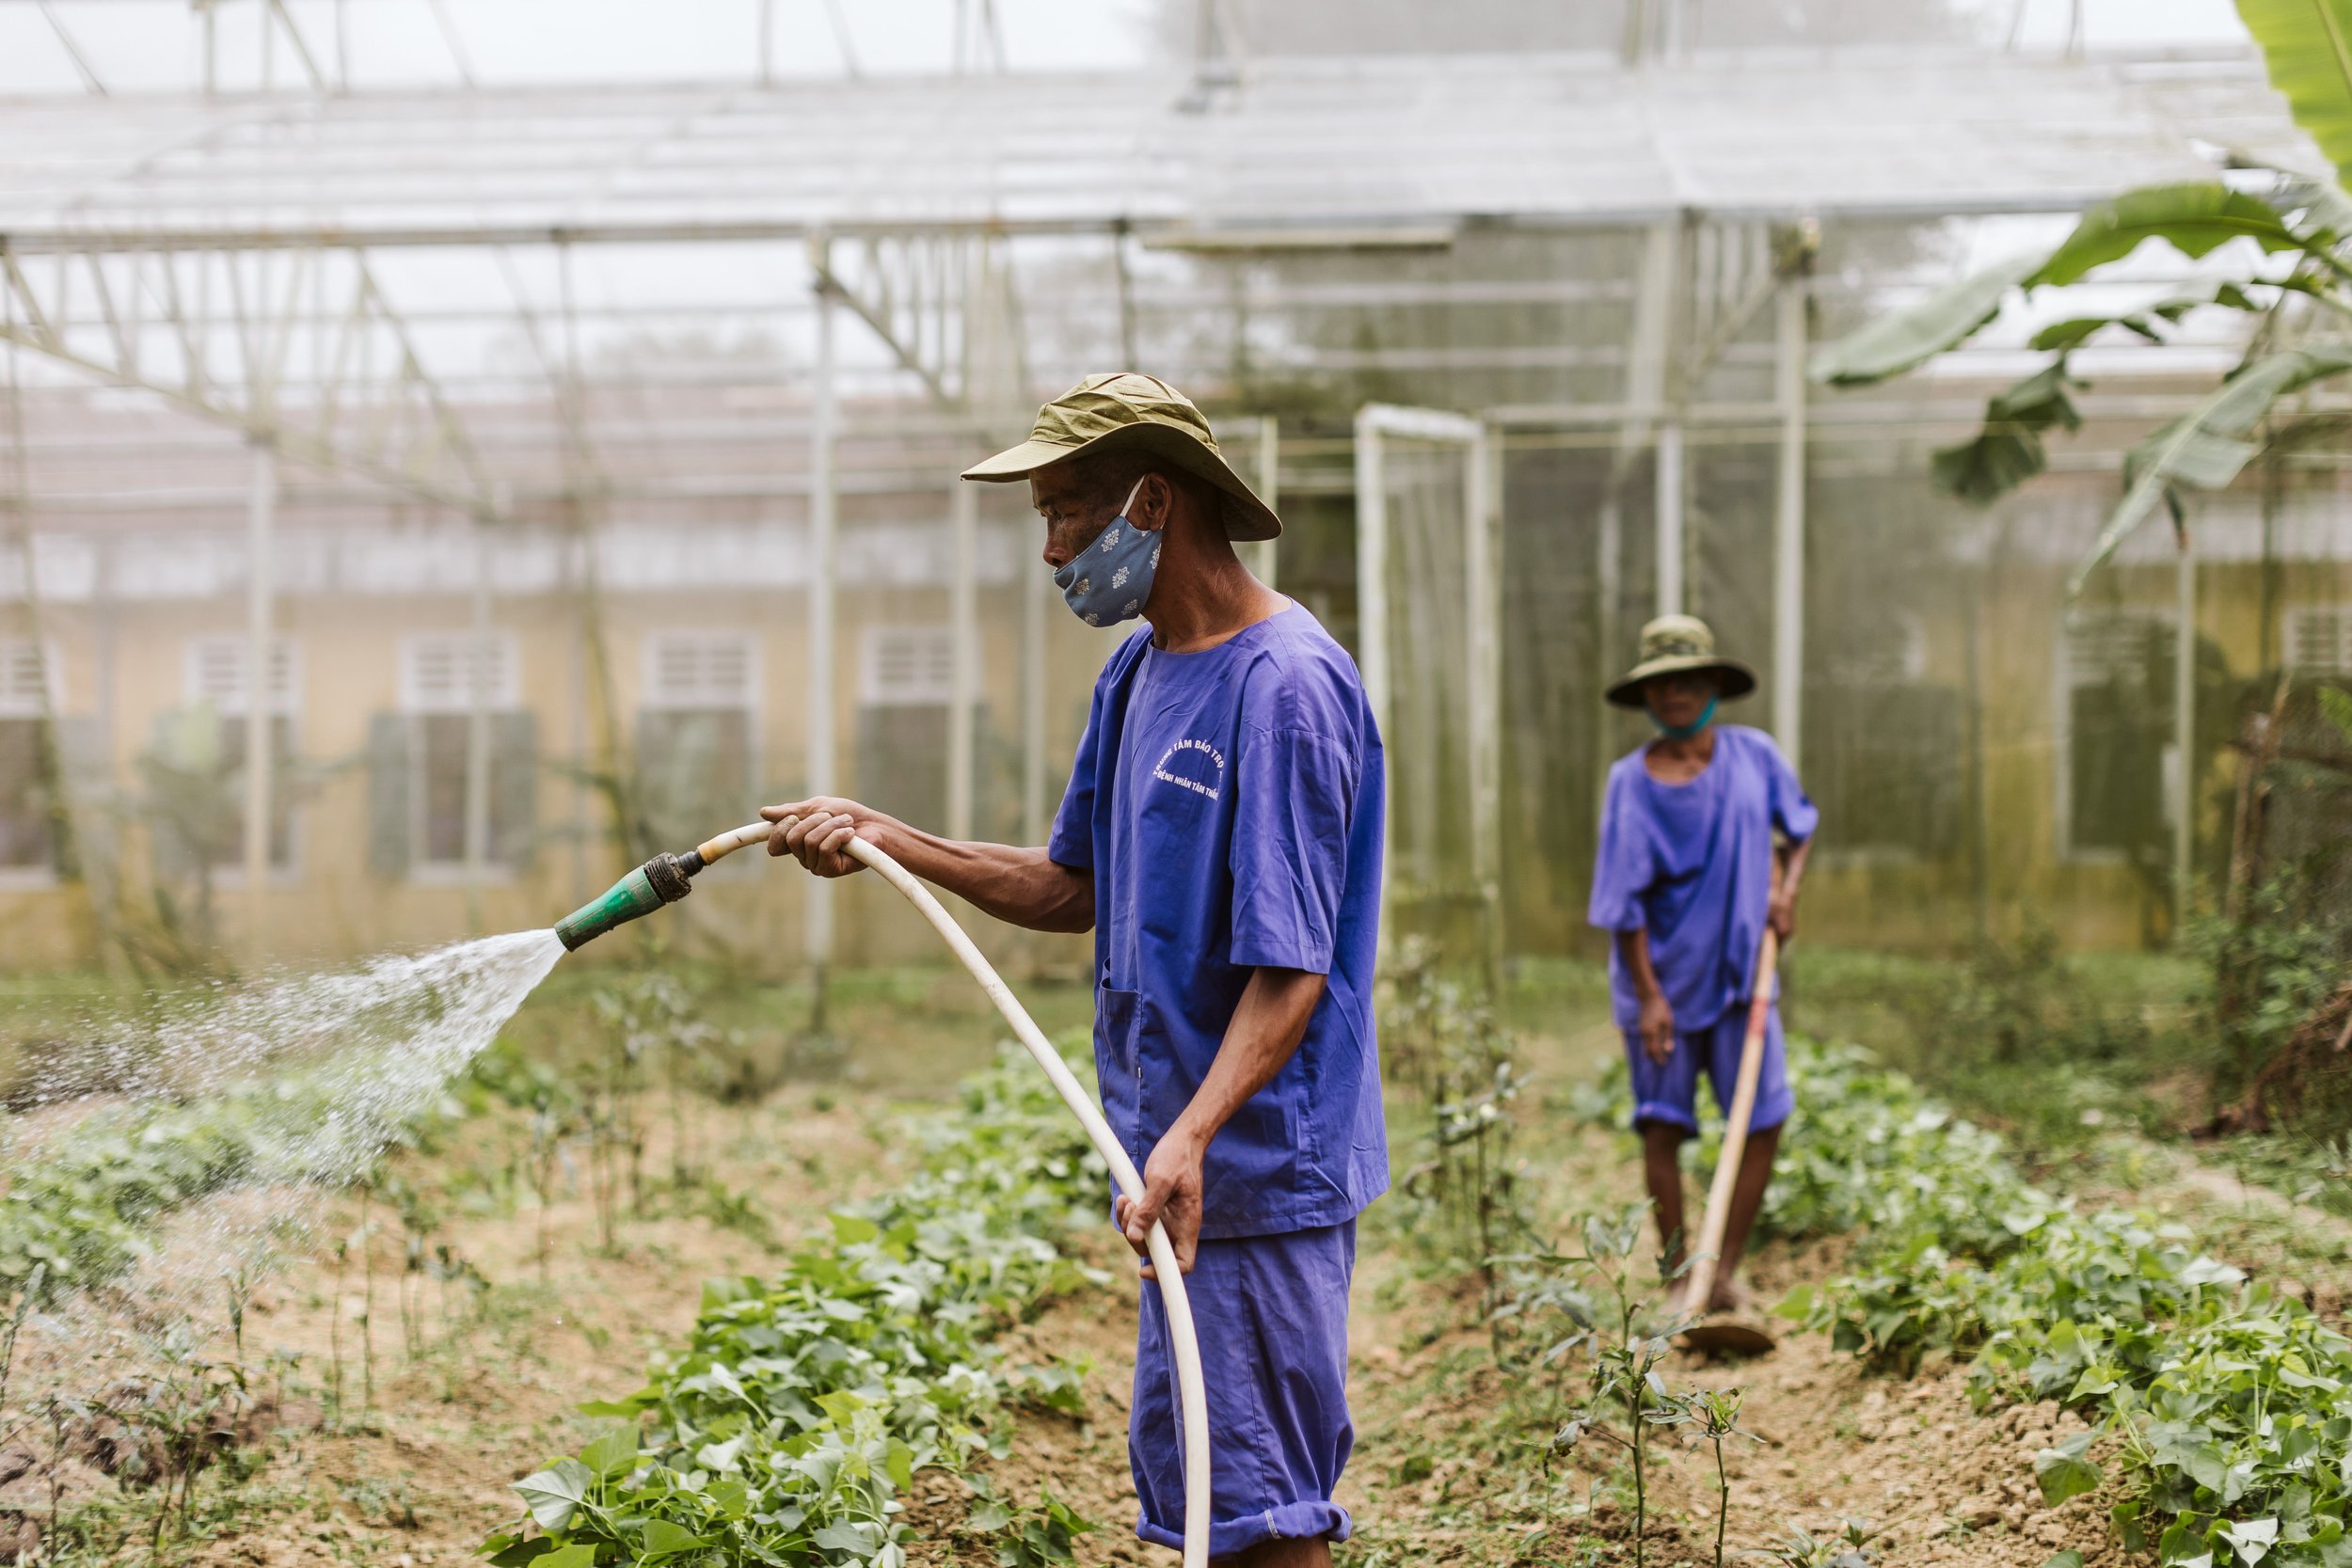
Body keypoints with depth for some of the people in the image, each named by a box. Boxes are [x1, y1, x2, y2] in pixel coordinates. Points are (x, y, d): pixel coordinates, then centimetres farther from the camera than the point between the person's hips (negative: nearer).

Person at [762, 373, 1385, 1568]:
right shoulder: (1136, 673, 11)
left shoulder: (1288, 685, -18)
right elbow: (1076, 891, 17)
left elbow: (1294, 971, -22)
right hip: (1182, 1166, 9)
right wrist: (891, 843, 7)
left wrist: (1192, 1135, -34)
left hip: (1261, 1167, -9)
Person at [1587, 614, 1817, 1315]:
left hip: (1740, 972, 3)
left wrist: (1786, 888, 0)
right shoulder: (1631, 781, -9)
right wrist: (1648, 995, -14)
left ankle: (1727, 1271, 9)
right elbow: (1624, 900, -9)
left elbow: (1799, 823, 18)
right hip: (1664, 975, -2)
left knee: (1763, 1120, -3)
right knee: (1663, 1128, 1)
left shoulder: (1753, 755, -1)